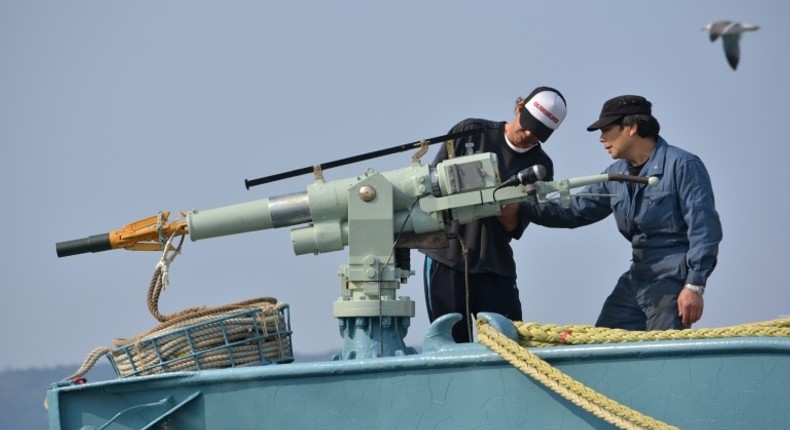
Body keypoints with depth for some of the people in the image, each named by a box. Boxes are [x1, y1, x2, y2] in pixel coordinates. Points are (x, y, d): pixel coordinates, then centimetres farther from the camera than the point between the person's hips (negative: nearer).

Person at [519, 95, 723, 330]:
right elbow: (574, 212, 18)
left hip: (673, 281, -8)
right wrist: (521, 207, 6)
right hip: (635, 279, 8)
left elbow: (704, 229, -14)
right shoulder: (616, 175, 13)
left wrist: (694, 286, -19)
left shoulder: (682, 165, -10)